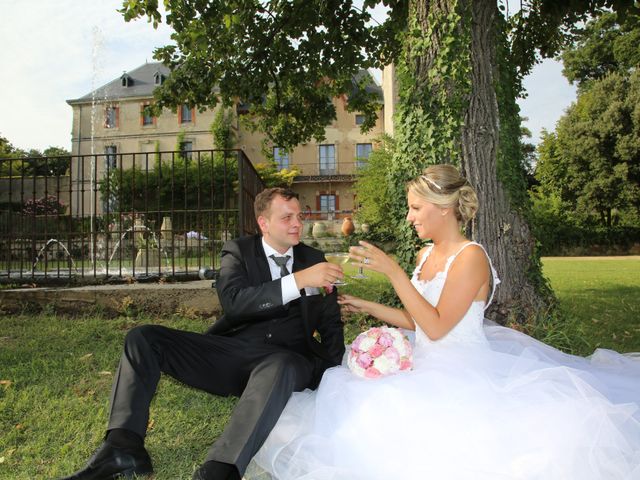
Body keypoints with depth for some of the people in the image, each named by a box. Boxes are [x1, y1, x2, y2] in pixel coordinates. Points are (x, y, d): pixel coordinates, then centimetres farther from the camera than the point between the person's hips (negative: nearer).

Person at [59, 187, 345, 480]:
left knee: (283, 367, -39)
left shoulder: (313, 258, 12)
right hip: (231, 351, 2)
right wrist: (298, 280, -22)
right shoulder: (238, 251, 7)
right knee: (143, 337, -10)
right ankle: (124, 448, -20)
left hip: (286, 357, -1)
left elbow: (331, 322, 15)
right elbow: (233, 302, -14)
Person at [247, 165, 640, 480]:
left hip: (462, 372, -7)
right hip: (427, 368, 8)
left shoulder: (471, 256, -16)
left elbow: (437, 327, -21)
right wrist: (366, 306, 10)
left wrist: (393, 271, -24)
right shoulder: (426, 254, 8)